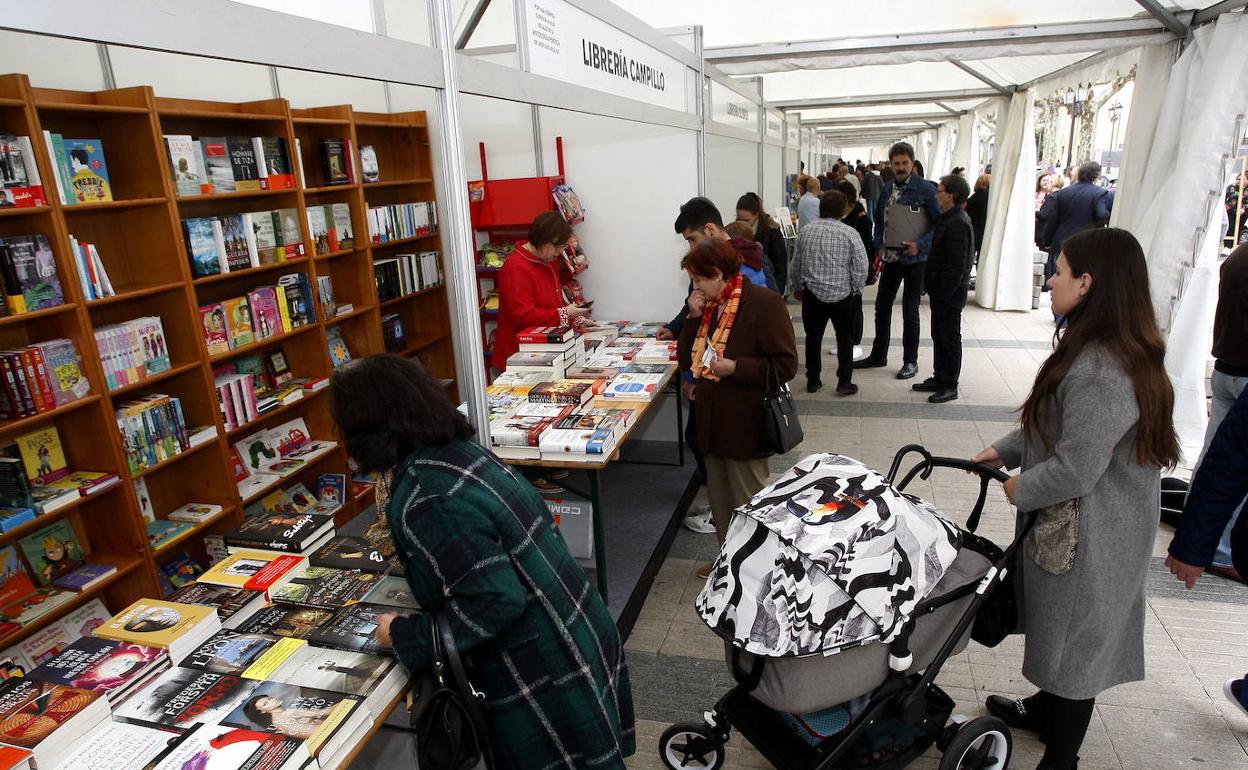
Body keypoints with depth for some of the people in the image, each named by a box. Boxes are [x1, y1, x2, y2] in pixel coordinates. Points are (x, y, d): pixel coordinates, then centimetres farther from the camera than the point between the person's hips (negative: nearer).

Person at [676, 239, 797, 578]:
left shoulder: (763, 302, -15)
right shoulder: (709, 305, 7)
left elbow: (786, 365, -17)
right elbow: (685, 359, 9)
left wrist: (736, 367, -23)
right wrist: (694, 318, -4)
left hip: (745, 425, -7)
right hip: (712, 420, 8)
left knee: (747, 503, 8)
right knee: (719, 498, 20)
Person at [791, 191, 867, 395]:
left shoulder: (806, 232, -2)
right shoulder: (850, 234, -11)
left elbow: (796, 265, 5)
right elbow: (861, 269, -10)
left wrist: (798, 287, 21)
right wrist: (855, 290, 7)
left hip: (812, 294, 2)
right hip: (842, 295, -2)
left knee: (813, 337, 15)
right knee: (845, 338, 13)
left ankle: (813, 380, 21)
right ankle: (844, 382, 12)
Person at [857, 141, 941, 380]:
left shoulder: (926, 189, -11)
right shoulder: (887, 188, 5)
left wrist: (920, 244, -20)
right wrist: (879, 246, 5)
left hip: (915, 259, -5)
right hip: (891, 257, 5)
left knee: (909, 311, 1)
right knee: (882, 306, 12)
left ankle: (910, 361, 15)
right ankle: (878, 355, 27)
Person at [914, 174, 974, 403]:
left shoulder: (958, 223, -19)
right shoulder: (949, 219, 13)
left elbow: (956, 265, -23)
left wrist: (942, 293, -21)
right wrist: (935, 291, 14)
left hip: (950, 293, -10)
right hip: (942, 291, 10)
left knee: (950, 338, -1)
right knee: (939, 335, 16)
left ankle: (950, 386, 8)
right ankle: (939, 378, 27)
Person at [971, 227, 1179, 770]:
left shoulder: (1099, 373, -31)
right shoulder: (1113, 351, 4)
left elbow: (1074, 470, -29)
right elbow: (1057, 425, 13)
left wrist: (1019, 490, -12)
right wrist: (1003, 451, 7)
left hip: (1087, 538, -9)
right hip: (1086, 527, 9)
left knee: (1075, 643, 9)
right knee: (1062, 634, 27)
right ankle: (1047, 709, 50)